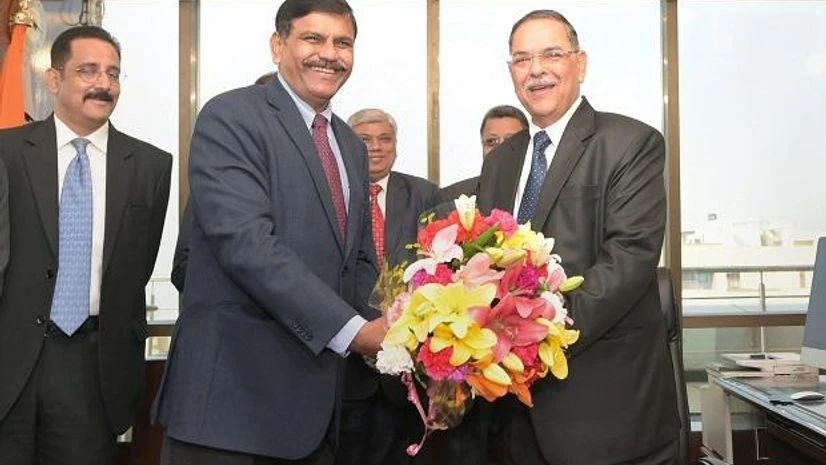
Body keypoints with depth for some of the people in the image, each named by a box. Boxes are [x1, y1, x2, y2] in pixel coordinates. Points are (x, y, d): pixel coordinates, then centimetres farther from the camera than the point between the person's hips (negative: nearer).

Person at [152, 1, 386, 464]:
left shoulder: (352, 145, 15)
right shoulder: (230, 117, -8)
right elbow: (245, 242, -20)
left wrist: (380, 334, -1)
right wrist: (351, 329, -23)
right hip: (235, 387, -6)